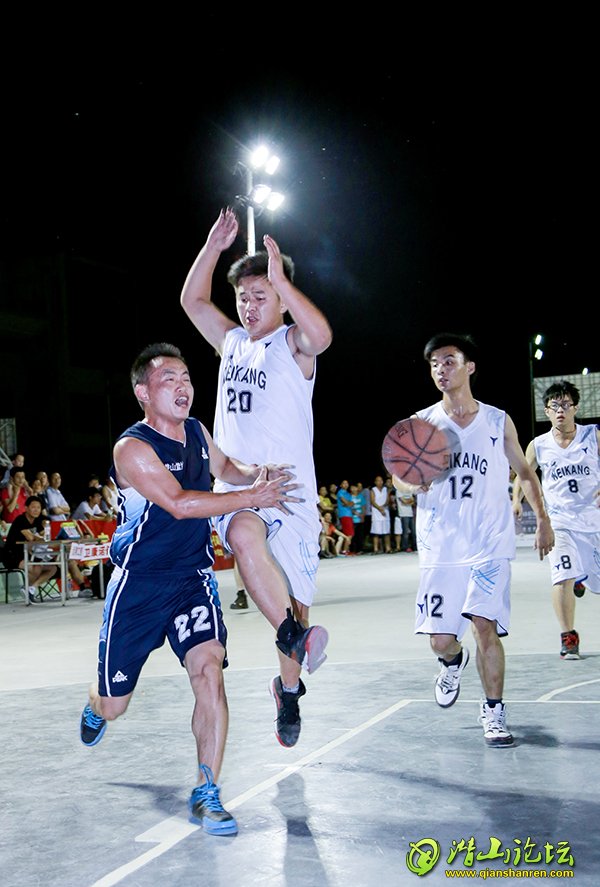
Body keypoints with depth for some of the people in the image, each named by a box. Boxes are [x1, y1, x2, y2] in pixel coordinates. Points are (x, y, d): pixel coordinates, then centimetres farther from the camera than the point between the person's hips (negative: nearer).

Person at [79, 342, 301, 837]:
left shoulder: (197, 432, 3)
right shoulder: (132, 448, -19)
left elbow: (224, 468, 24)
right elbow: (180, 503, -30)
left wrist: (255, 475, 1)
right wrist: (253, 497, -27)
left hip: (193, 579, 4)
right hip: (137, 586, -4)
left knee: (209, 669, -19)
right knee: (114, 706, 8)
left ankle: (207, 795, -6)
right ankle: (96, 705, 49)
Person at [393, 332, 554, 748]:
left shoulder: (499, 421, 4)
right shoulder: (421, 423, 3)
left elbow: (525, 471, 16)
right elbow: (398, 475, 10)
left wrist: (543, 519, 8)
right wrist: (412, 482, -14)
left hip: (490, 544, -1)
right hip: (440, 547, 1)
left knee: (485, 625, -14)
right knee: (440, 639, 0)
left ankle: (494, 711, 6)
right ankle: (454, 661, 38)